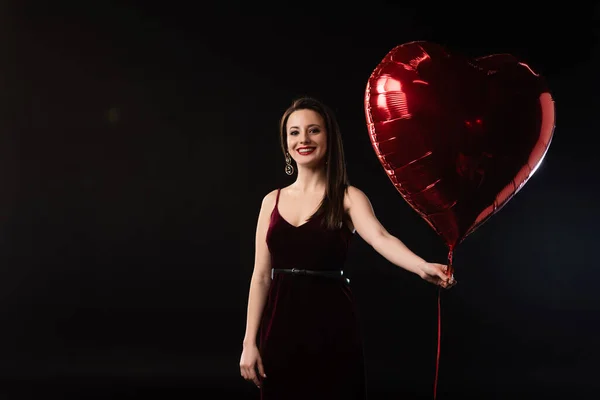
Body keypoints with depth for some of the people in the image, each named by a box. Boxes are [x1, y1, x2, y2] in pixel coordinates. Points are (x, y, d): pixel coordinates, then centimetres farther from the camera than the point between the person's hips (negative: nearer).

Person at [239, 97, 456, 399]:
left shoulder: (347, 198, -2)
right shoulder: (272, 201, 8)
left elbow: (380, 238, -21)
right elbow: (261, 275, 8)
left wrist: (422, 266, -41)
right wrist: (249, 342, 3)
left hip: (331, 327, -3)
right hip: (280, 328, 3)